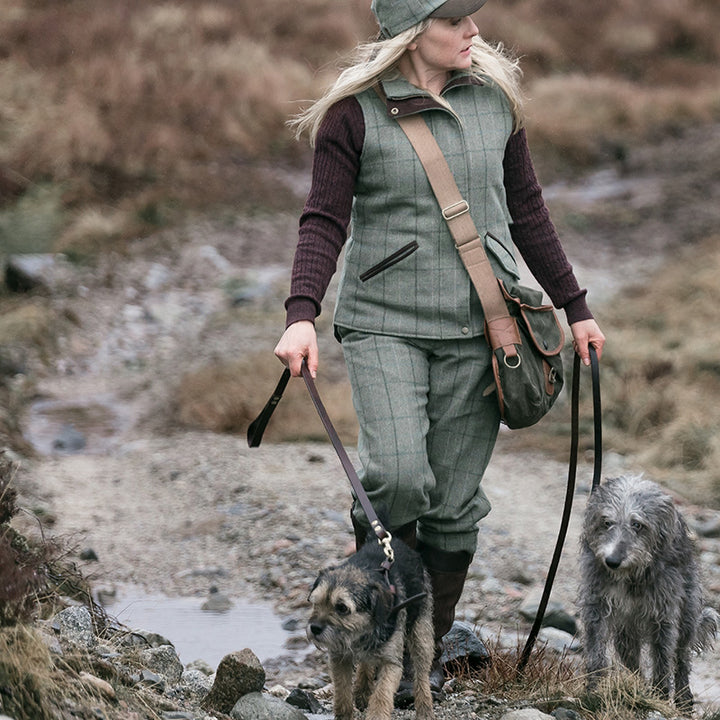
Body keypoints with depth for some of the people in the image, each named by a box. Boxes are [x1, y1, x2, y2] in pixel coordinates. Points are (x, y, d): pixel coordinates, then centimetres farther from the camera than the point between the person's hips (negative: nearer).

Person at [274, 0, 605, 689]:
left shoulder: (495, 98, 8)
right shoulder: (354, 110, -4)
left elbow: (527, 211, 16)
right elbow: (325, 220, -6)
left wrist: (574, 307, 17)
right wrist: (302, 315, -21)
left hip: (478, 326, 3)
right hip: (384, 321, -3)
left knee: (454, 502, 3)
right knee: (397, 473, -21)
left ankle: (428, 652, 19)